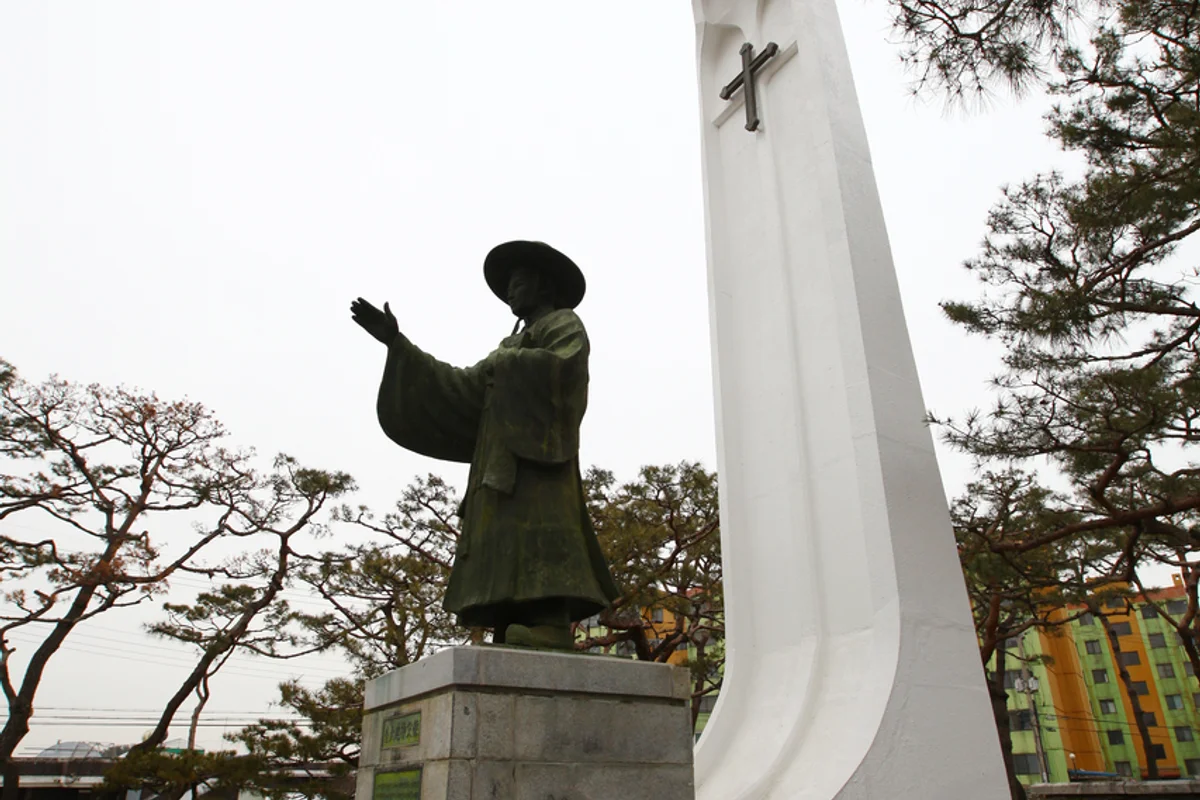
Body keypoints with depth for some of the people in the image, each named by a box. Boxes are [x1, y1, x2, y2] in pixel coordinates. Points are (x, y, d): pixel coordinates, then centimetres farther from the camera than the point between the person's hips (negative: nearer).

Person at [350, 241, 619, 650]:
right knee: (509, 583, -5)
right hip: (507, 471, 8)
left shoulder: (564, 324, 11)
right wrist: (396, 342, 22)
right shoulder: (515, 346, 33)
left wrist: (505, 363, 1)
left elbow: (561, 366, -14)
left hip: (536, 460, -8)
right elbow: (459, 389, 24)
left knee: (536, 560, -23)